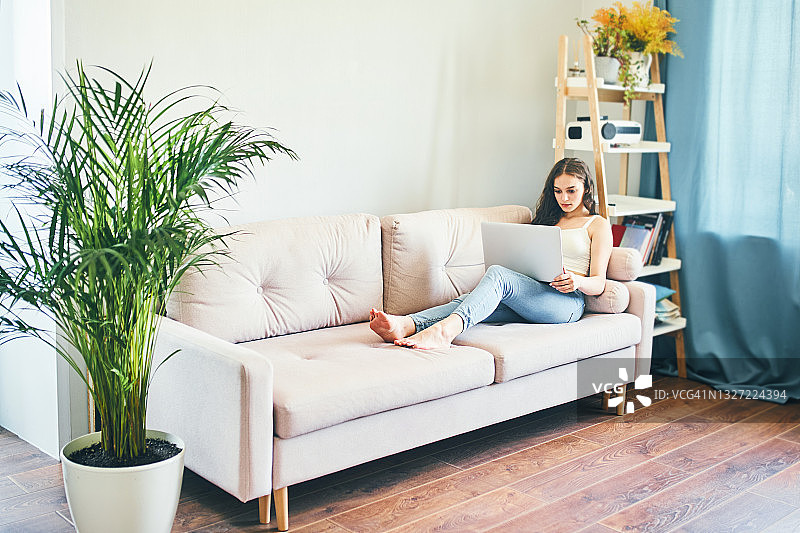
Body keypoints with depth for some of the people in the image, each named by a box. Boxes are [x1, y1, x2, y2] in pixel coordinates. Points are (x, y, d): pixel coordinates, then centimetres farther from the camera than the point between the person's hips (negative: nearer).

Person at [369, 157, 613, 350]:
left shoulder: (598, 225, 16)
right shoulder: (548, 218, 33)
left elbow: (599, 284, 6)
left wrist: (576, 281, -17)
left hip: (566, 302, -5)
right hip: (530, 294, 5)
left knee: (497, 274, -34)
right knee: (471, 300, -27)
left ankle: (445, 329, -60)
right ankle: (405, 325, -52)